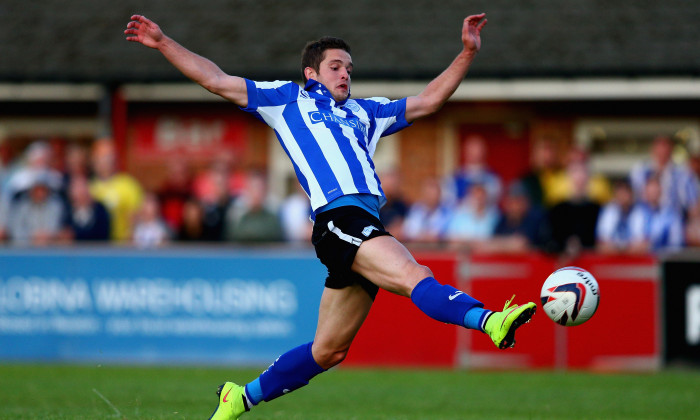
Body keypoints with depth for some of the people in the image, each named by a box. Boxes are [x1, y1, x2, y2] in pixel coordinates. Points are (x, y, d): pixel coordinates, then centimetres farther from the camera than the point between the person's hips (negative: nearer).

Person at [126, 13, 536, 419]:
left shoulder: (363, 112, 32)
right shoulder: (287, 99, 19)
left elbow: (428, 101, 33)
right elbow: (217, 80, 19)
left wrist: (468, 53, 26)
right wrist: (164, 43, 14)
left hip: (366, 226, 7)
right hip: (339, 218, -7)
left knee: (328, 350, 8)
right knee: (415, 277, -29)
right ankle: (490, 321, -50)